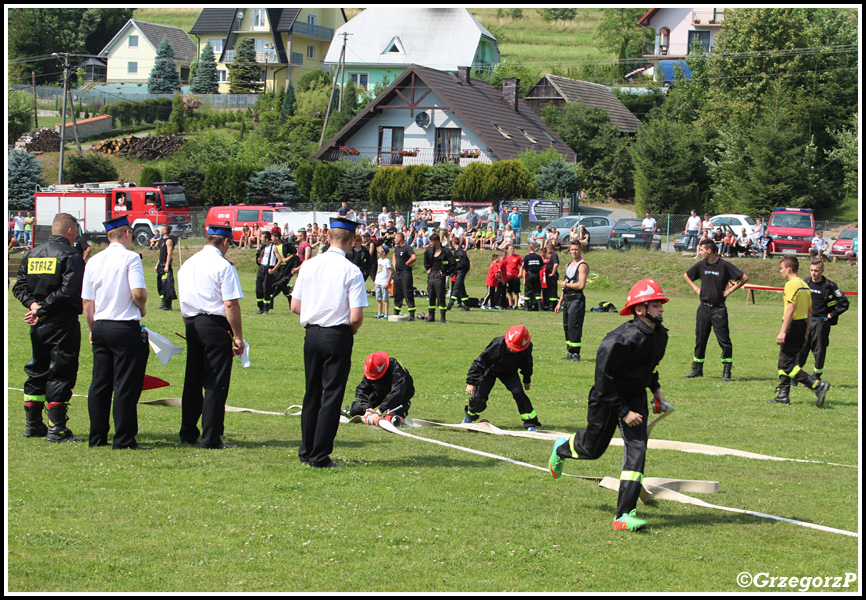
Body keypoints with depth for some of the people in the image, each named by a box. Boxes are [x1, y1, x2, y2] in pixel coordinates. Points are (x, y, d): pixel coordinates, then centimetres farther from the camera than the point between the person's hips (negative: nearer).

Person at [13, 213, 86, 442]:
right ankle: (57, 429, -4)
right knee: (61, 374, -3)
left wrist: (33, 304, -4)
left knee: (36, 372, 16)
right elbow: (68, 290, -20)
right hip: (63, 323, -7)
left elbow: (19, 286, 8)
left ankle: (32, 425, 21)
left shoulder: (31, 254, 11)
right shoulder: (71, 255, -11)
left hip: (38, 326, 7)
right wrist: (42, 309, -15)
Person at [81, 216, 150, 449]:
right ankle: (124, 439, -3)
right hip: (126, 329, -6)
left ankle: (97, 437, 16)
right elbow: (138, 292, -20)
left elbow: (87, 301, 10)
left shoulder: (93, 261, 8)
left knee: (99, 384, 12)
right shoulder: (130, 258, -10)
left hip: (100, 326, 6)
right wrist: (141, 309, 2)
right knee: (126, 386, -2)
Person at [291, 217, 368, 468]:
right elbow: (356, 316, -14)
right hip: (338, 336, -5)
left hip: (311, 334, 5)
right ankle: (320, 455, 2)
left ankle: (306, 451, 24)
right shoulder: (351, 271, -13)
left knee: (312, 393, 17)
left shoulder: (308, 265, 2)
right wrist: (351, 330, 6)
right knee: (332, 395, 1)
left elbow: (295, 306, 5)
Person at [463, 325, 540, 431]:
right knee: (480, 396, -12)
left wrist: (527, 380, 12)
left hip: (509, 372, 2)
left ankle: (530, 422, -7)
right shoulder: (497, 345, -38)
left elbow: (526, 364, 0)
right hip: (490, 371, -2)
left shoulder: (526, 349, -26)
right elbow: (480, 362, -27)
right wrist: (471, 382, -26)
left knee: (518, 392, -21)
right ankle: (470, 416, 23)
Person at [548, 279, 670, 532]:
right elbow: (604, 378, -25)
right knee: (593, 448, 11)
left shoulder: (660, 335, -4)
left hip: (636, 397, 5)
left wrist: (655, 388, 10)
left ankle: (624, 514, -11)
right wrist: (623, 412, -24)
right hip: (607, 398, -5)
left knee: (637, 449, -11)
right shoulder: (621, 339, -28)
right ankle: (562, 449, 49)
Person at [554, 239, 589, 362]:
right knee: (567, 327, 9)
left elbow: (581, 285, -20)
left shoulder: (582, 265, -9)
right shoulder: (569, 265, 18)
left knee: (574, 326, -11)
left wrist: (565, 284, -7)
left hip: (577, 300, -9)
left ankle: (576, 354, -9)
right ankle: (570, 353, 15)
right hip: (567, 300, 9)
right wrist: (560, 302, 20)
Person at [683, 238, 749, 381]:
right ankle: (697, 369, 20)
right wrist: (695, 288, 12)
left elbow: (744, 278, -6)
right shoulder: (700, 265, 6)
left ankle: (727, 371, -1)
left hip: (719, 309, -4)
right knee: (700, 339, 9)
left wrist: (729, 290, -6)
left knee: (724, 341, -6)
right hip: (703, 308, 4)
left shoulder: (724, 265, -7)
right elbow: (686, 276, 25)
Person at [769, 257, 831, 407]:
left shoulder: (791, 285, -13)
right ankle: (783, 395, 15)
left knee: (787, 364, -9)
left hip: (793, 326, -9)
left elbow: (790, 309, -20)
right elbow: (810, 311, 17)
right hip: (802, 325, 9)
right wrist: (806, 332, 22)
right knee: (784, 362, 15)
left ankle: (818, 385, -18)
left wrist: (783, 331, -21)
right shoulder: (805, 285, 15)